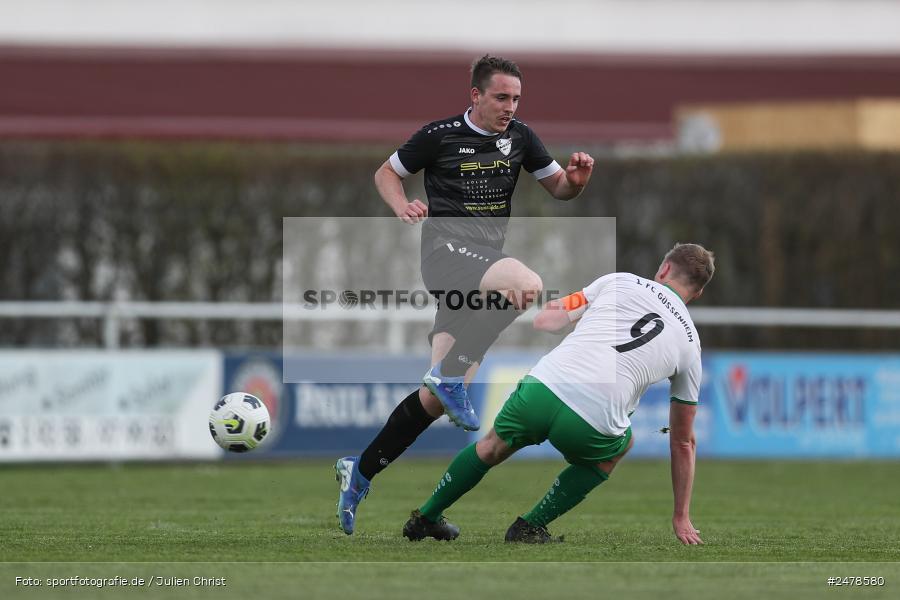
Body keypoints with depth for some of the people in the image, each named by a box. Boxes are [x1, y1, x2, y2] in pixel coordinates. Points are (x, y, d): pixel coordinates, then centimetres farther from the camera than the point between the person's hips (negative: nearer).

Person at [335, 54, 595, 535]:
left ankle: (360, 472, 12)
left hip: (486, 257, 6)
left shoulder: (520, 137, 10)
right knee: (528, 285, -35)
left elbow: (558, 188, 17)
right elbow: (385, 174, 9)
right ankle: (450, 373, -25)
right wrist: (402, 207, -12)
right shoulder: (439, 136, -3)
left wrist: (575, 179, -6)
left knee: (437, 398, 1)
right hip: (446, 248, -6)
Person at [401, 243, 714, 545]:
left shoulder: (618, 281, 16)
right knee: (621, 445, 35)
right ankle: (531, 526, 26)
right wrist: (681, 519, 33)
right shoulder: (690, 344, 20)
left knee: (494, 445, 33)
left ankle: (425, 518, 47)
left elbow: (544, 320, 17)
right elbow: (683, 443, 26)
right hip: (592, 428, -1)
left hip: (541, 388, 1)